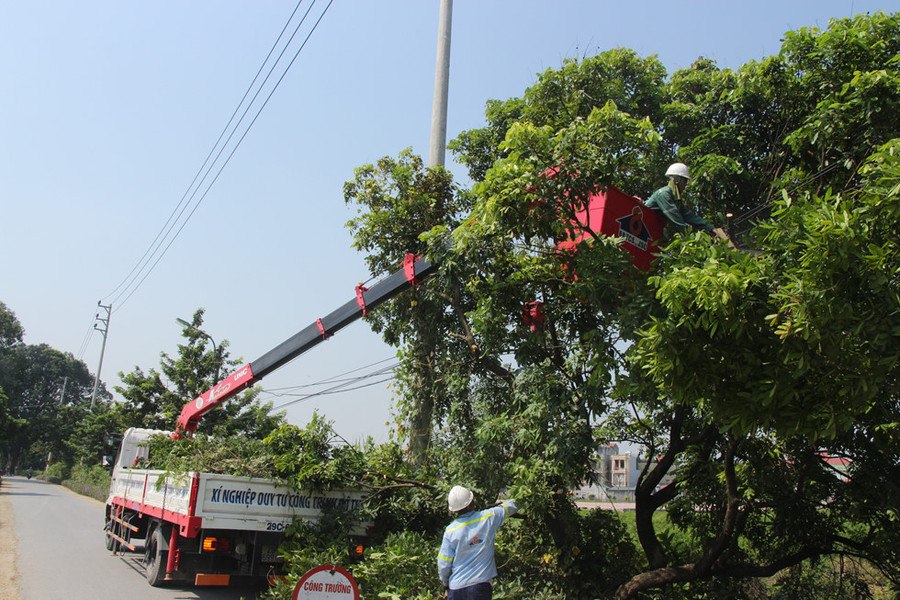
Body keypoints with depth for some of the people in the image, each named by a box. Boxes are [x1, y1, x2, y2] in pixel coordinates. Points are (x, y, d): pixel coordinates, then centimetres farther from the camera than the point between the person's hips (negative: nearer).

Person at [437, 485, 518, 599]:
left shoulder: (450, 530, -11)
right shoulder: (489, 517, -9)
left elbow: (443, 565, -4)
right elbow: (512, 506, 10)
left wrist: (445, 585, 13)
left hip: (456, 588, 0)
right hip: (481, 586, 0)